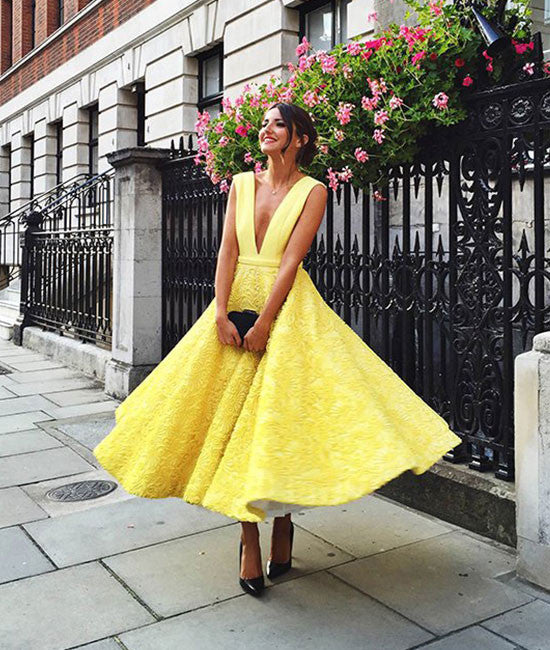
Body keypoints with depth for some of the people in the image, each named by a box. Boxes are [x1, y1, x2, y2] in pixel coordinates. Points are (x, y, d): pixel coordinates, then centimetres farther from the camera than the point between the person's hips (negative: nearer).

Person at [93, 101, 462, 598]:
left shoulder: (313, 190, -1)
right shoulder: (242, 183, 11)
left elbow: (291, 260, -10)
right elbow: (228, 251, 2)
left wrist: (264, 324, -17)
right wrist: (221, 314, -10)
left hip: (287, 307, -4)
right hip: (237, 301, 4)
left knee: (281, 415, -5)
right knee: (232, 415, 1)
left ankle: (283, 518, 17)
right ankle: (249, 538, 10)